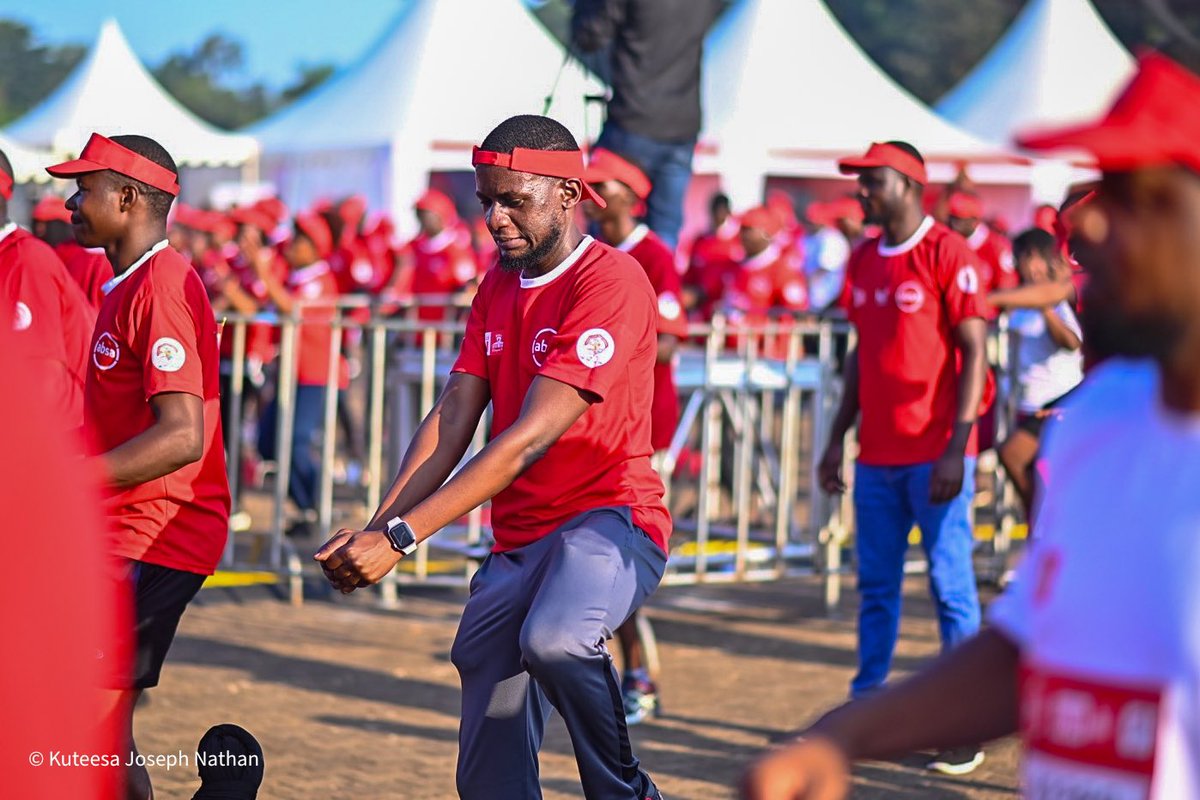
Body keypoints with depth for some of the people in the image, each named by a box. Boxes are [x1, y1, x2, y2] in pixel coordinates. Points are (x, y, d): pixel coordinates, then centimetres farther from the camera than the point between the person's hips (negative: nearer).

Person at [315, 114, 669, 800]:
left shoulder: (611, 281, -14)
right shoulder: (499, 286, 13)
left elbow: (532, 437, -22)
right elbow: (454, 418, 5)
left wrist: (404, 536, -26)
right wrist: (377, 529, -11)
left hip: (610, 519, -8)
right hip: (519, 540, 8)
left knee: (553, 641, -38)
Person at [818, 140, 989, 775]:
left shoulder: (947, 253, -9)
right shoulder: (863, 260, 13)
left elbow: (973, 350, -11)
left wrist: (956, 448, -17)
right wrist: (837, 437, 16)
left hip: (935, 455, -7)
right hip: (877, 455, 7)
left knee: (950, 586, -3)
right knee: (875, 586, 12)